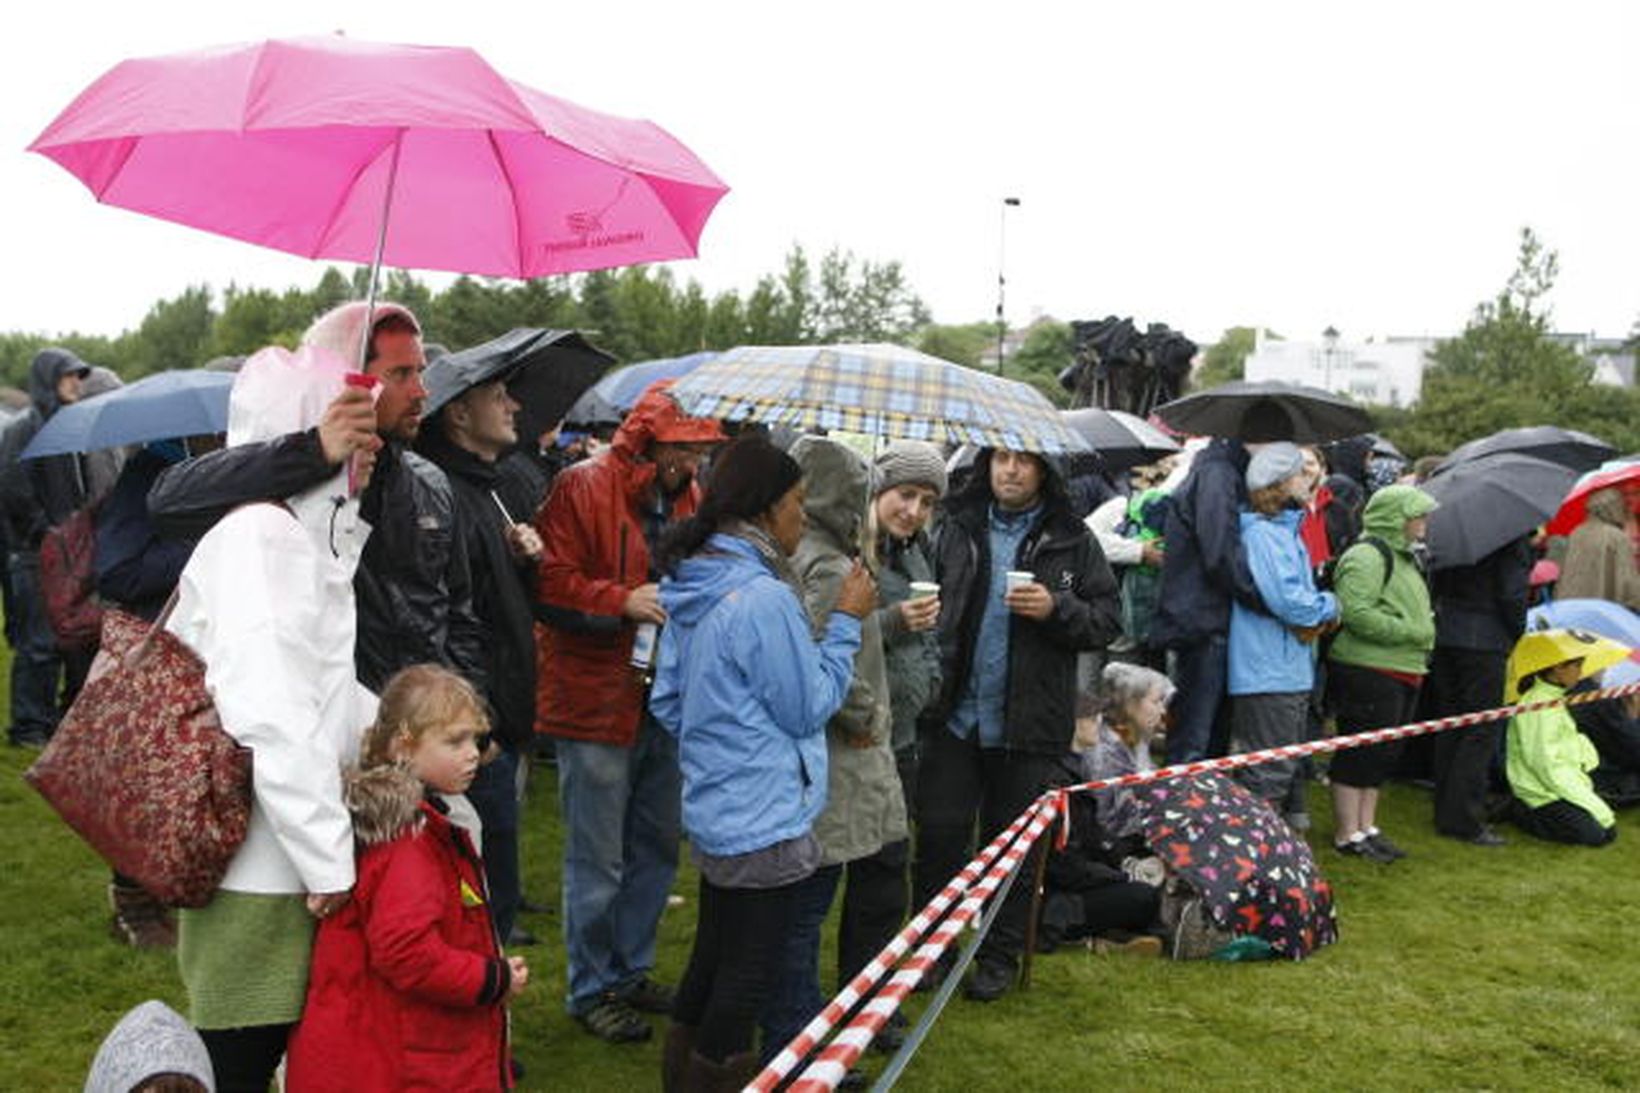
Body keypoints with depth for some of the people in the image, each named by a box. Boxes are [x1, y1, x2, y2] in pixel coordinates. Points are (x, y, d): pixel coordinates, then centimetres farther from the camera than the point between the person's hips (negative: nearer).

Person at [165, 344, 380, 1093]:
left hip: (287, 863, 9)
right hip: (259, 870, -9)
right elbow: (269, 716, -26)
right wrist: (327, 857, -22)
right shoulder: (258, 538, -17)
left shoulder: (309, 535, 15)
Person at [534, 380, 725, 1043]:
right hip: (595, 703, -7)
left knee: (657, 849, 17)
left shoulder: (691, 498, 11)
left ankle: (631, 970, 34)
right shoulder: (582, 489, -10)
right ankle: (591, 989, 19)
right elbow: (548, 584, -16)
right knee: (598, 862, 3)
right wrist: (622, 600, -23)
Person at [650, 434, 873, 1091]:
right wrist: (845, 621, -9)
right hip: (765, 819, -9)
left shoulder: (690, 586, 4)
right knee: (749, 971, 6)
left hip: (711, 810, 9)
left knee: (713, 955, 23)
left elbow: (666, 701, 11)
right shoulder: (763, 598, -24)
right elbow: (809, 709, -15)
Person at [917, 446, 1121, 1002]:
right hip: (954, 715, 1)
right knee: (939, 833, 4)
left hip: (1026, 724, -1)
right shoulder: (955, 530, 6)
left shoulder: (1073, 542, 2)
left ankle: (1000, 955, 25)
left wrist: (1057, 609, -17)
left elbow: (1107, 621, 1)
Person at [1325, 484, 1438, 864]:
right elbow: (1356, 612, -25)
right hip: (1368, 673, -11)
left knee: (1383, 755, 15)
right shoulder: (1367, 556, -14)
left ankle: (1366, 828, 25)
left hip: (1401, 674, 11)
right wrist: (1411, 632, -19)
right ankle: (1347, 835, 5)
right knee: (1360, 754, -3)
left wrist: (1425, 630, 14)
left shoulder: (1403, 556, 20)